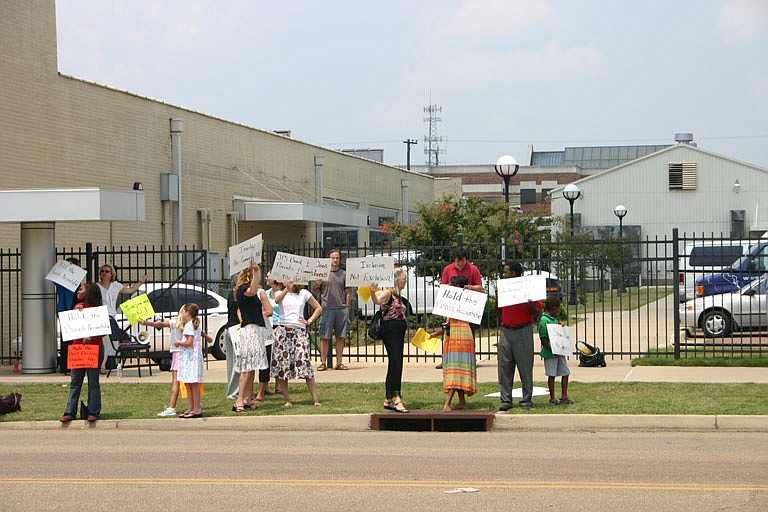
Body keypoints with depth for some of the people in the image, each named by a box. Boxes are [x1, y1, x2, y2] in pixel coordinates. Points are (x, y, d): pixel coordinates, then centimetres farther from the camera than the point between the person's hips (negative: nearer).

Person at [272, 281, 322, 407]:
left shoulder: (303, 293, 12)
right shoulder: (280, 293, 9)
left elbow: (318, 308, 19)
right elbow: (277, 300, -17)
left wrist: (309, 321, 7)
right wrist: (287, 289, -32)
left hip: (300, 331, -1)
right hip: (283, 331, 1)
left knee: (305, 363, -10)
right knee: (282, 365, -3)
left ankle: (315, 399, -8)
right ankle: (287, 400, 4)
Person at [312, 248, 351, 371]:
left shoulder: (343, 274, 10)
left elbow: (347, 292, 13)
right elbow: (315, 292, 9)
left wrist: (347, 307, 6)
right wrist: (316, 285, -12)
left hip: (341, 309, 2)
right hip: (327, 309, -2)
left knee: (340, 337, 4)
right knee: (325, 337, -2)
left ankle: (339, 362, 9)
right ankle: (323, 362, 2)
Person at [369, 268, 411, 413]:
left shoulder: (398, 296, 18)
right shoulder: (388, 293, -9)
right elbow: (378, 300, -31)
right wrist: (373, 292, -48)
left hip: (399, 334, 10)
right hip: (390, 332, -10)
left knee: (394, 365, 11)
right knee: (395, 364, -17)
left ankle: (388, 399, 16)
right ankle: (396, 398, -24)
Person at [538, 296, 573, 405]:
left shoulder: (554, 319, 14)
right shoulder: (544, 321, -14)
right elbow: (543, 339, -17)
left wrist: (561, 327, 9)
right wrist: (553, 351, -22)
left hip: (559, 352, 9)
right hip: (550, 354, -9)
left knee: (565, 373, 9)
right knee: (552, 375, 0)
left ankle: (564, 397, 18)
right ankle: (552, 398, 8)